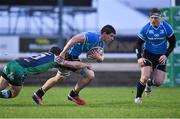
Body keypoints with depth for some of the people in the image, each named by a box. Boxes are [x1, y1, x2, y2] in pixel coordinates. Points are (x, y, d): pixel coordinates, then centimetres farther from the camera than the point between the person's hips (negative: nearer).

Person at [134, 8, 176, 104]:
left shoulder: (166, 27, -12)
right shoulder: (146, 28, -13)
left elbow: (172, 43, -1)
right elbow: (139, 44, -5)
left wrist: (166, 55, -12)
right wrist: (139, 58, -19)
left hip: (161, 56, 1)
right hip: (148, 54, -1)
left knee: (159, 82, -4)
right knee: (145, 77, -21)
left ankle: (149, 83, 33)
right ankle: (138, 97, -1)